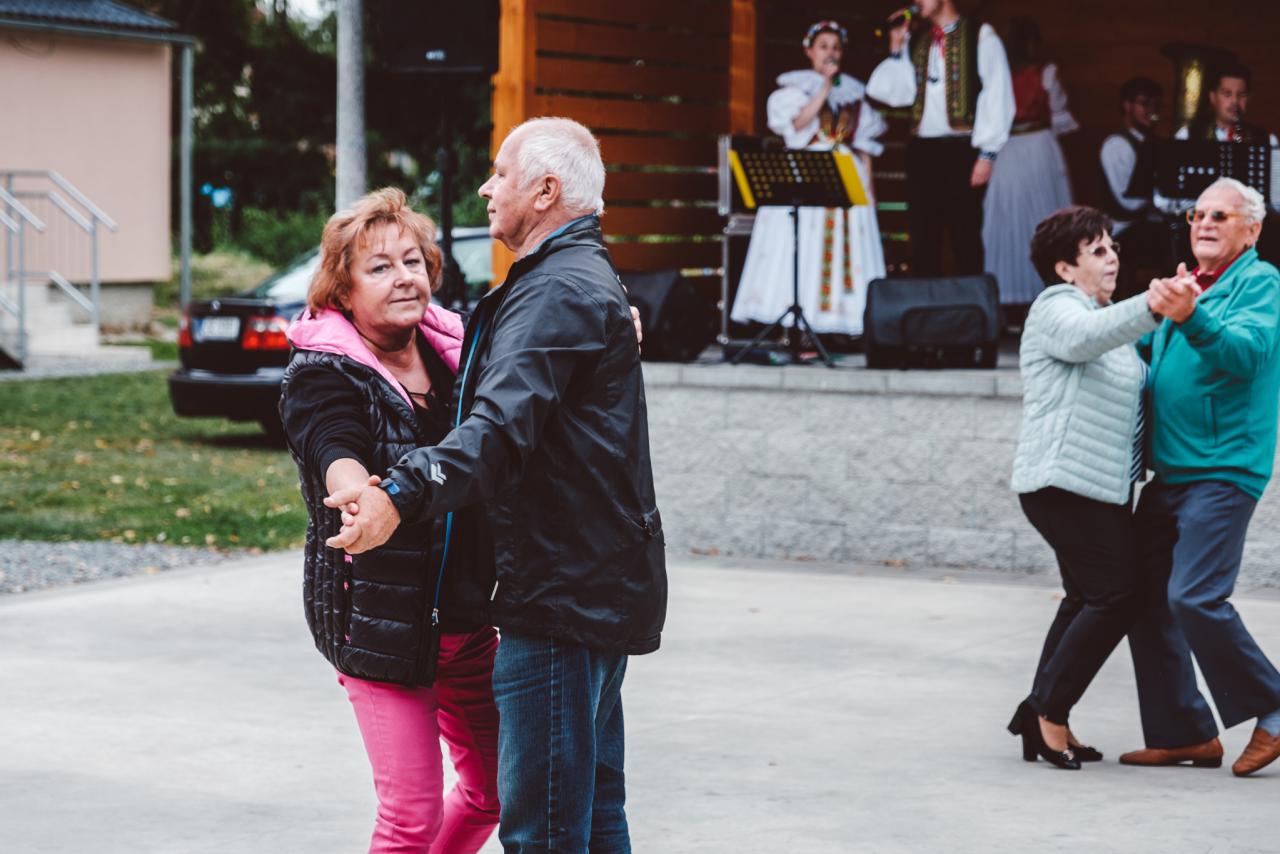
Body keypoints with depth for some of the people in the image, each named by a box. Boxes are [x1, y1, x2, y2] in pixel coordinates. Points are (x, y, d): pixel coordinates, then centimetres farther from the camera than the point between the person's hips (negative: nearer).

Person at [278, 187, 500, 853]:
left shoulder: (454, 344, 4)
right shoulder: (323, 373, -11)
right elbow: (336, 456, -30)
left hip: (466, 614, 6)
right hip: (377, 617, -6)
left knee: (494, 787, 14)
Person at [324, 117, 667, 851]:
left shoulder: (556, 292, -15)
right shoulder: (587, 278, 20)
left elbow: (502, 424, -31)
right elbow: (512, 408, 27)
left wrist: (403, 496, -44)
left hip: (561, 594, -11)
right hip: (598, 589, 11)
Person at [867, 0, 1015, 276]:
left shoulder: (981, 37, 0)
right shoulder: (918, 45, 17)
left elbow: (997, 96, -6)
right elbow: (892, 93, 12)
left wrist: (987, 153, -12)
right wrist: (897, 49, 6)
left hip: (960, 149, -5)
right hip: (922, 149, 5)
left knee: (964, 238, -3)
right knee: (923, 238, 5)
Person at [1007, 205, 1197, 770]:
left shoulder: (1106, 317, 23)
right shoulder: (1056, 309, -8)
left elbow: (1140, 383, 24)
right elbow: (1086, 337, -32)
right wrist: (1151, 309, -49)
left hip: (1104, 486, 10)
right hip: (1063, 482, -10)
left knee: (1088, 599, 13)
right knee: (1116, 595, -12)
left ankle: (1041, 718, 18)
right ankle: (1048, 711, -7)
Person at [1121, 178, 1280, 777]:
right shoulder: (1192, 285, 19)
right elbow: (1148, 346, 35)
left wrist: (1191, 319, -41)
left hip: (1223, 471, -9)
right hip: (1169, 474, 9)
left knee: (1196, 599, -18)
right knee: (1146, 598, 5)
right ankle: (1182, 733, 13)